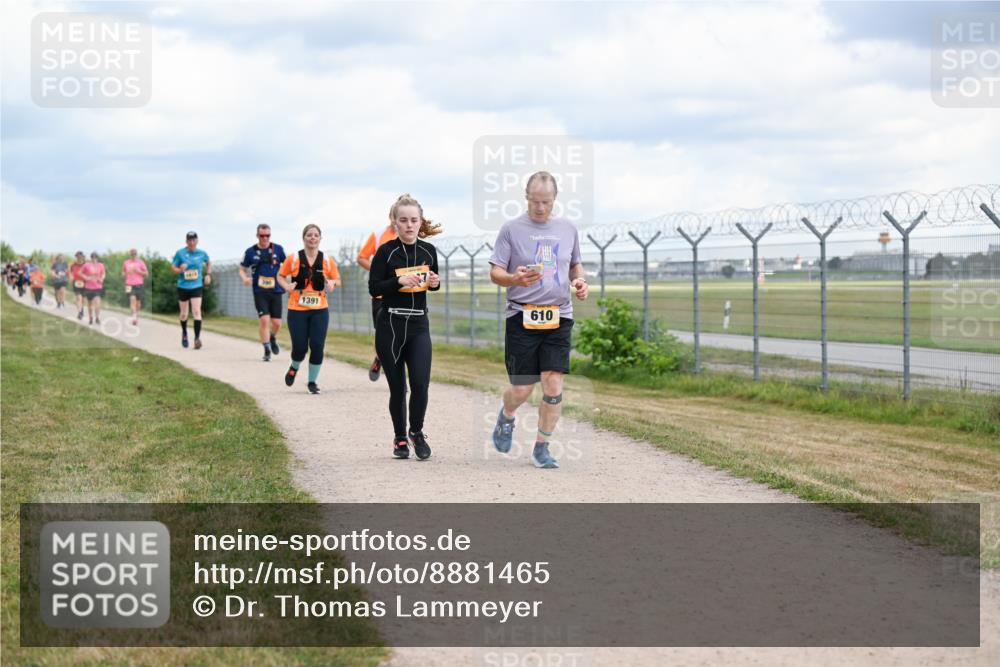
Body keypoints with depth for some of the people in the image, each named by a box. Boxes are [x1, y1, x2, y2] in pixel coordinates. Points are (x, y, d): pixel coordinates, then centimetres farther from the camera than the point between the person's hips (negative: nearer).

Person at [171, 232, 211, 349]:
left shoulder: (202, 253, 1)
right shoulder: (180, 253, -4)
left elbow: (208, 263, 21)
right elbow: (173, 267, 2)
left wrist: (208, 274, 7)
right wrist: (180, 270, -19)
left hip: (197, 287, 0)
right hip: (183, 287, 0)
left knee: (197, 311, -15)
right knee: (184, 314, 10)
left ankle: (197, 338, -17)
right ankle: (184, 333, 38)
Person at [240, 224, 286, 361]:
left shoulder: (278, 249, 3)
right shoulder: (251, 252, 2)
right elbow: (242, 269, 10)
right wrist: (244, 278, -12)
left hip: (276, 291, 1)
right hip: (260, 292, -1)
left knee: (277, 323, 1)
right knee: (265, 320, -13)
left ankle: (273, 338, 35)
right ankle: (267, 350, -3)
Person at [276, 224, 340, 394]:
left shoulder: (327, 261, 2)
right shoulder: (293, 259, -2)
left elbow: (337, 280, 12)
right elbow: (280, 276, 9)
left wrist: (332, 283, -11)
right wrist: (286, 286, -12)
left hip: (320, 310, 1)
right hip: (297, 310, -1)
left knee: (317, 346, -7)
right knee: (300, 347, -6)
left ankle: (312, 381, 12)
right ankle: (294, 368, 30)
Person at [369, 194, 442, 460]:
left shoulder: (428, 250, 4)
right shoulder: (386, 252, -7)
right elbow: (373, 288, -9)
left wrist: (435, 283, -3)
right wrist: (399, 281, -23)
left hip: (419, 326, 2)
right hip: (390, 327, -2)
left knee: (420, 382, -11)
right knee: (397, 387, 4)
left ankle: (416, 432, 12)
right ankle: (400, 438, 22)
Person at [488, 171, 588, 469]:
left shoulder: (568, 229, 10)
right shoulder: (512, 229, -1)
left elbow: (576, 264, 24)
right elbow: (495, 273, -2)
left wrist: (580, 281, 2)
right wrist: (516, 279, -23)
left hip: (559, 317, 3)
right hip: (522, 316, -3)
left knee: (553, 385, -7)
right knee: (521, 389, 0)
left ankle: (541, 447, 7)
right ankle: (506, 416, 35)